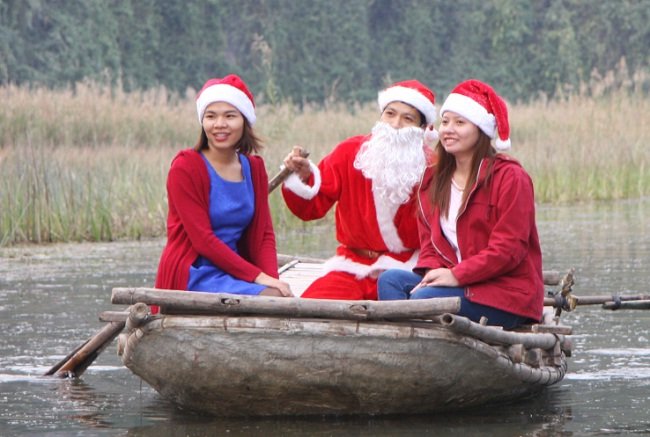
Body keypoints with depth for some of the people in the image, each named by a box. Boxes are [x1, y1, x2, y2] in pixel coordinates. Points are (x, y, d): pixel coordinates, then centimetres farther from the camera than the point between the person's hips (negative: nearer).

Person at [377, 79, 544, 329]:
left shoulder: (510, 177, -7)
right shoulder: (433, 180, 15)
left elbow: (509, 248, -14)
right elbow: (430, 242, 14)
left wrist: (456, 275, -20)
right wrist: (433, 272, -9)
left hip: (507, 295, -7)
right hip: (459, 284, 7)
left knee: (423, 299, -28)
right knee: (390, 280, -15)